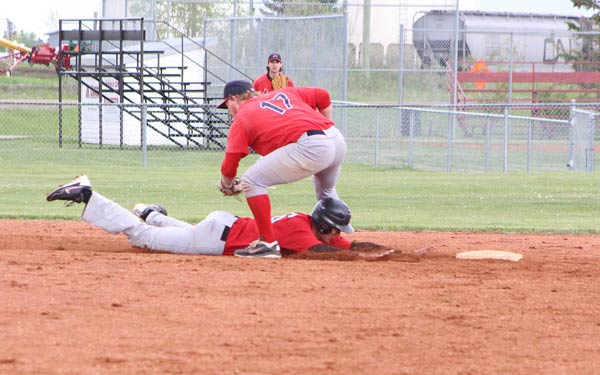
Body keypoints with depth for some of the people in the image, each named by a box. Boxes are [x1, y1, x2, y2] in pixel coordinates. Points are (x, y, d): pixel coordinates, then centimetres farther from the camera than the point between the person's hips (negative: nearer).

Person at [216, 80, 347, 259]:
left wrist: (227, 185, 27)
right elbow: (323, 96, 26)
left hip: (309, 146, -8)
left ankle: (268, 243, -2)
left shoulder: (241, 118, 11)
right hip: (338, 141, 8)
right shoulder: (281, 94, 28)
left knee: (252, 181, 1)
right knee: (326, 191, 36)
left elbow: (229, 165, 8)